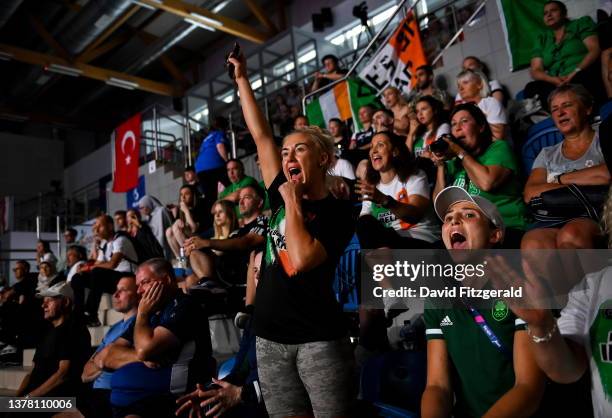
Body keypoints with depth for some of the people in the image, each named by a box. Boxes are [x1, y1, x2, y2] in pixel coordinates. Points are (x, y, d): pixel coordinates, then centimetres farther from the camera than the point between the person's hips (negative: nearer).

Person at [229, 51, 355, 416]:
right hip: (271, 338, 5)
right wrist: (242, 78, 15)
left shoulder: (339, 212, -6)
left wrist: (293, 203, -11)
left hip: (319, 339, -5)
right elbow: (261, 134, 11)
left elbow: (300, 260, -22)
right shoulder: (283, 197, 8)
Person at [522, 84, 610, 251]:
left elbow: (607, 174, -7)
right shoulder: (547, 154, 25)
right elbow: (530, 194, 7)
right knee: (532, 243, -36)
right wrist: (578, 184, -2)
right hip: (553, 220, 2)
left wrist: (561, 179, 5)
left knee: (570, 235, -40)